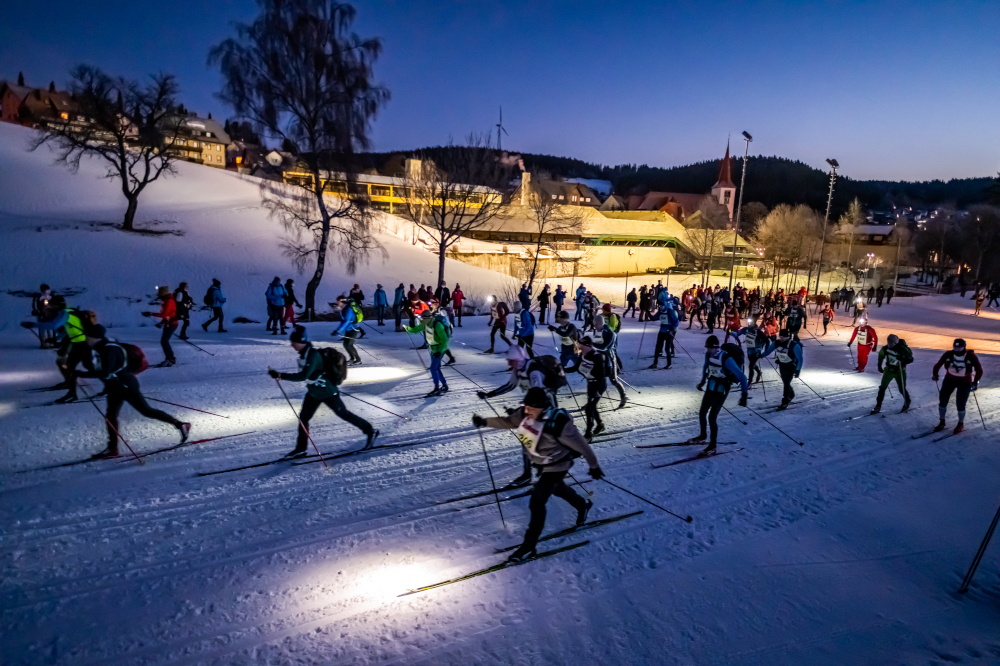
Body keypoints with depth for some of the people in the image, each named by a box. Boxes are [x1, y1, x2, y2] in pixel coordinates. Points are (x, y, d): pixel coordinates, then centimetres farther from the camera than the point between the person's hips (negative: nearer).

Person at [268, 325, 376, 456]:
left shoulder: (313, 355, -30)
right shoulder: (304, 353, -1)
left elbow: (303, 376, -37)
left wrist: (280, 375, -40)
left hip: (328, 393, -8)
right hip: (313, 393, 8)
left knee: (344, 414, 5)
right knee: (303, 417, 6)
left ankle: (370, 431, 22)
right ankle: (300, 448, 18)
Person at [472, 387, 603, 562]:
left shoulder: (558, 424, -38)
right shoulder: (525, 413, -20)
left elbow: (581, 446, -24)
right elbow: (508, 422, -2)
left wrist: (594, 466, -11)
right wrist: (484, 422, -14)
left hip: (556, 467, -8)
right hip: (541, 463, 8)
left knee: (536, 503, -8)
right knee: (557, 489, 31)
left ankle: (528, 548, 7)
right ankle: (583, 505, 61)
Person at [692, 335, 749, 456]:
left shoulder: (726, 359, -27)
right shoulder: (709, 354, -6)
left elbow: (741, 376, -25)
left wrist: (744, 395, -28)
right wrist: (703, 381, 27)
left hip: (721, 391, -7)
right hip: (710, 388, 7)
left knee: (712, 417, -7)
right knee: (702, 413, 14)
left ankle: (712, 445, 8)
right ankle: (703, 435, 38)